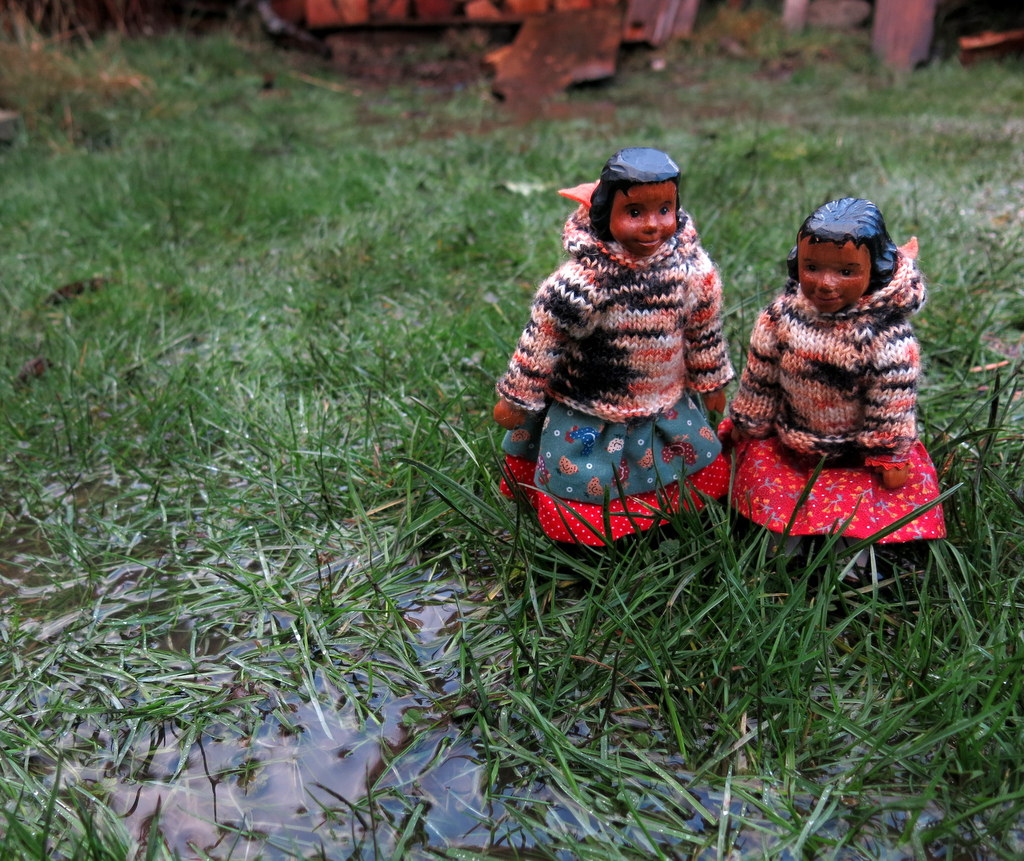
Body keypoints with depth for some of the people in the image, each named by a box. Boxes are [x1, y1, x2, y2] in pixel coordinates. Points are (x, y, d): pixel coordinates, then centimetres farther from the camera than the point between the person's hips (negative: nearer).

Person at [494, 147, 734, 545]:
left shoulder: (693, 269, -12)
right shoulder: (581, 281, -27)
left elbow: (704, 330, 4)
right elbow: (541, 341, -16)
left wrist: (711, 383, 16)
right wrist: (516, 401, -8)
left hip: (667, 409, 5)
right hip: (588, 419, -4)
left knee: (711, 475, 20)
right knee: (578, 524, 6)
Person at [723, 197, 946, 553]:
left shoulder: (888, 336, -22)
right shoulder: (782, 315, -13)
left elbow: (892, 403, -13)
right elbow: (759, 376, -1)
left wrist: (891, 457, -9)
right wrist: (748, 424, 7)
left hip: (859, 451, -2)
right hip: (788, 441, 3)